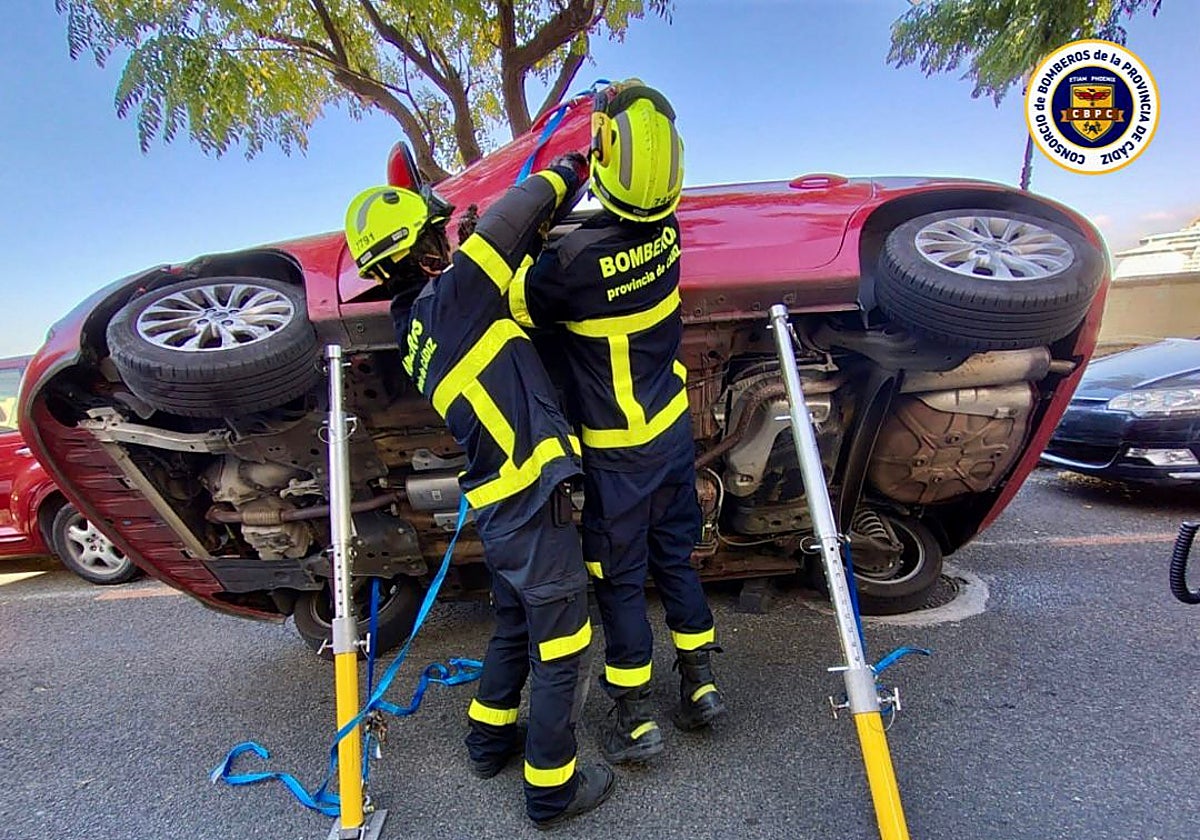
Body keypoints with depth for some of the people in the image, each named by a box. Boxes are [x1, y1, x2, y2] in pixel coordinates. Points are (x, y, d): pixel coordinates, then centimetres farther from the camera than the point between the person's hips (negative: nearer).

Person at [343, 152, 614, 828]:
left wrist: (538, 236, 10)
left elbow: (513, 267, 18)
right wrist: (565, 174, 2)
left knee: (516, 632, 27)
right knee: (561, 652, 8)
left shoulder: (414, 324, 11)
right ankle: (553, 789, 25)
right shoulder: (450, 296, -15)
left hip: (501, 509, 9)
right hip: (532, 505, -9)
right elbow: (514, 215, -15)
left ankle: (490, 741, 46)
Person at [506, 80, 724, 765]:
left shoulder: (578, 259, -25)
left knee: (620, 577, 10)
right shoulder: (669, 232, -7)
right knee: (675, 556, 21)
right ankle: (702, 683, 35)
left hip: (619, 451, -5)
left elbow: (517, 305, -9)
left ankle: (636, 718, 24)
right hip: (674, 427, 6)